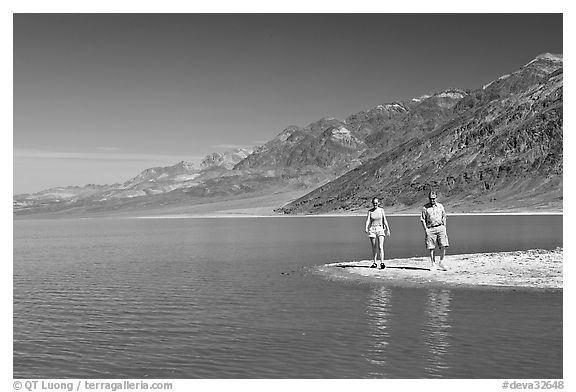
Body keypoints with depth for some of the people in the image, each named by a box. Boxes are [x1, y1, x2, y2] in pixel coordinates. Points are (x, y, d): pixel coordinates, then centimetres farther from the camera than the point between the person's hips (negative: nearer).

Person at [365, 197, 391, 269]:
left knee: (380, 247, -13)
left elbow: (384, 220, 8)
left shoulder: (381, 210, 3)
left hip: (380, 229, -1)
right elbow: (368, 220, -8)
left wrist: (388, 229, 9)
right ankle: (374, 263, 18)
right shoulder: (370, 211, 2)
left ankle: (382, 263, -17)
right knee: (374, 247, 8)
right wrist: (366, 228, -24)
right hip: (372, 229, 1)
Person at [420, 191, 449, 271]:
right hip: (430, 229, -2)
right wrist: (425, 229, -7)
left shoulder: (440, 206, 13)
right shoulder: (425, 207, 4)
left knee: (443, 246, -7)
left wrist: (444, 227, 8)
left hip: (440, 227, 2)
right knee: (431, 248, -1)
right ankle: (433, 264, 8)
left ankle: (441, 263, 6)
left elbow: (444, 218, 18)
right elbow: (422, 219, 3)